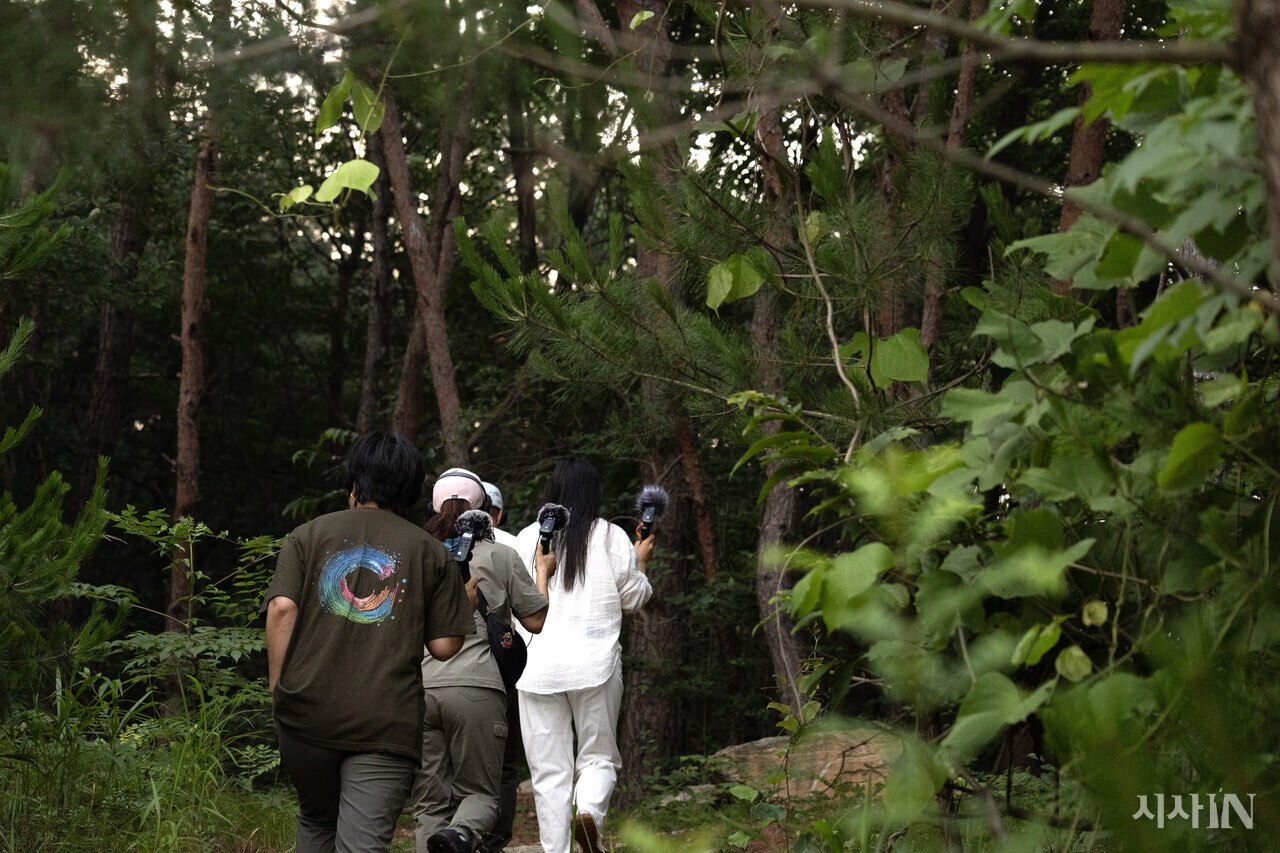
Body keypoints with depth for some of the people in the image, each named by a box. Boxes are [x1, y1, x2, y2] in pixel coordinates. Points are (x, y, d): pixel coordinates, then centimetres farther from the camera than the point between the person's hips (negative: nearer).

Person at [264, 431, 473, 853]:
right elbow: (444, 647, 5)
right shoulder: (430, 552, 9)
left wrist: (277, 689, 2)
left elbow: (281, 608, -5)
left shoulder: (308, 535, 9)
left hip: (307, 712, 2)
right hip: (386, 724, -2)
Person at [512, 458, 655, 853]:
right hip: (594, 661, -1)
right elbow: (634, 597, 10)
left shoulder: (527, 538, 4)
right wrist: (639, 562, 28)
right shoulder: (611, 536, 1)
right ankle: (589, 810, -19)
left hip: (538, 666, 1)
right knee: (599, 756, 10)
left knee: (549, 770, 5)